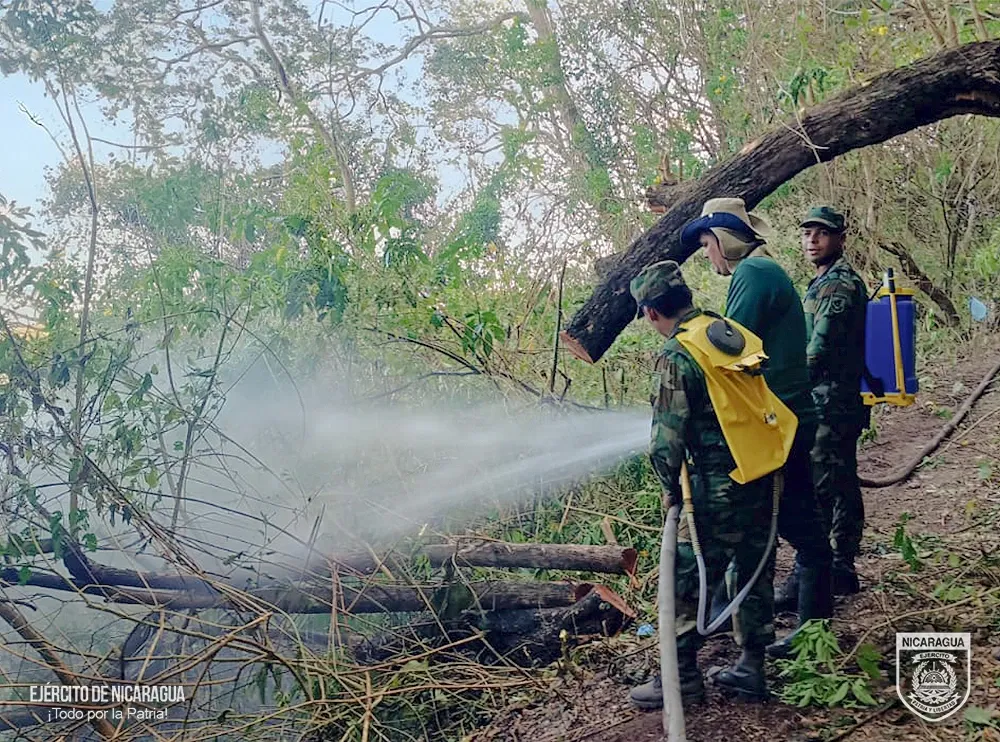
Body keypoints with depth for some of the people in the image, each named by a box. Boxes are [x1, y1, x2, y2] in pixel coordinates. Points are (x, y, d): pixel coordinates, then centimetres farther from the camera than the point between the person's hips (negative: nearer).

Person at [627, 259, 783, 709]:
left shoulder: (675, 356, -15)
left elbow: (667, 439, -17)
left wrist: (670, 490, -2)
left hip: (721, 486, -8)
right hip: (765, 473, 8)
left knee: (687, 576, 5)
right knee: (755, 570, 17)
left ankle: (683, 676, 14)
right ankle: (751, 669, 28)